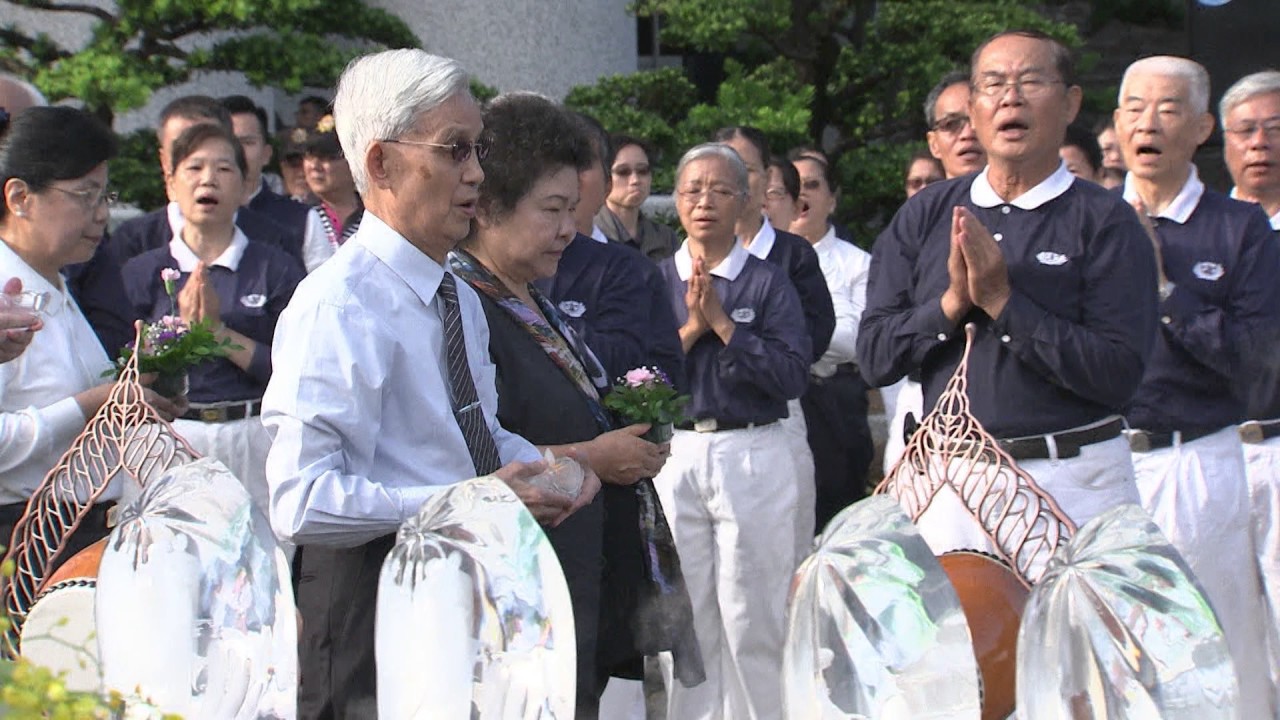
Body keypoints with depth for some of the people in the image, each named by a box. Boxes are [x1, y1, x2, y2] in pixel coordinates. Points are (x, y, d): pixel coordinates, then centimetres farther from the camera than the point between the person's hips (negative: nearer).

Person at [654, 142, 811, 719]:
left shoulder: (768, 283, 3)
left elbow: (793, 375, -10)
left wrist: (722, 322, -11)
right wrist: (689, 330, -9)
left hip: (753, 459, -2)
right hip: (672, 458, 2)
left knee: (753, 623, 0)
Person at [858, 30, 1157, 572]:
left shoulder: (1106, 223, -4)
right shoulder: (925, 216, 8)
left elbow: (1118, 375, -14)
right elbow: (874, 359, 3)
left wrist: (1002, 301, -16)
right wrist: (952, 302, -12)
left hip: (1072, 483, -3)